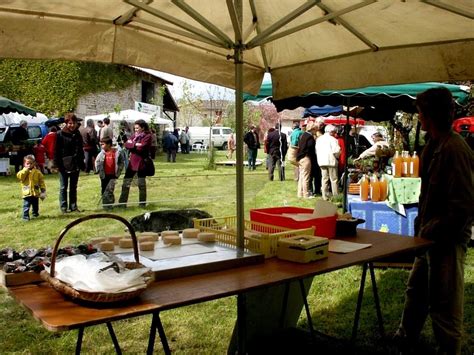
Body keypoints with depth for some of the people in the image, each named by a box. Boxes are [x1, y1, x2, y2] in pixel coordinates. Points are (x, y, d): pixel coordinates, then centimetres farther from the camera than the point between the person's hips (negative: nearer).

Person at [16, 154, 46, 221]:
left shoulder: (37, 172, 3)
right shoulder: (23, 172, 0)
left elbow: (41, 182, 5)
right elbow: (19, 176, -22)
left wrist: (43, 190, 0)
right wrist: (26, 169, -20)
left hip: (35, 193, 3)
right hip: (27, 193, -3)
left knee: (35, 205, 17)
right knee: (26, 205, -7)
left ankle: (35, 214, 36)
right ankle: (25, 216, 1)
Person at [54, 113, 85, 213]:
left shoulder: (77, 135, 8)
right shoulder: (60, 135, -7)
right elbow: (57, 151, -7)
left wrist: (82, 163, 10)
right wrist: (57, 164, -12)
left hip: (75, 165, 5)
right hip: (64, 165, -5)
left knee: (74, 187, 11)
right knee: (63, 187, 3)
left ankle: (73, 206, 18)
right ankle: (63, 207, 9)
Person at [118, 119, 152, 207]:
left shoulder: (147, 136, -7)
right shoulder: (134, 135, 12)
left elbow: (141, 148, -20)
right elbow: (127, 144, -1)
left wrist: (132, 144, -7)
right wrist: (135, 144, -15)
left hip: (141, 163, -6)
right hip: (132, 162, 6)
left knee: (141, 184, 6)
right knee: (126, 183, 6)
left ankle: (142, 203, 17)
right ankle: (122, 203, 13)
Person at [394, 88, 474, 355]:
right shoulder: (435, 146, 7)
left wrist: (432, 232, -18)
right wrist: (422, 225, 11)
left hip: (446, 240, -10)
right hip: (431, 235, 10)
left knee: (444, 304, 4)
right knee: (416, 291, 23)